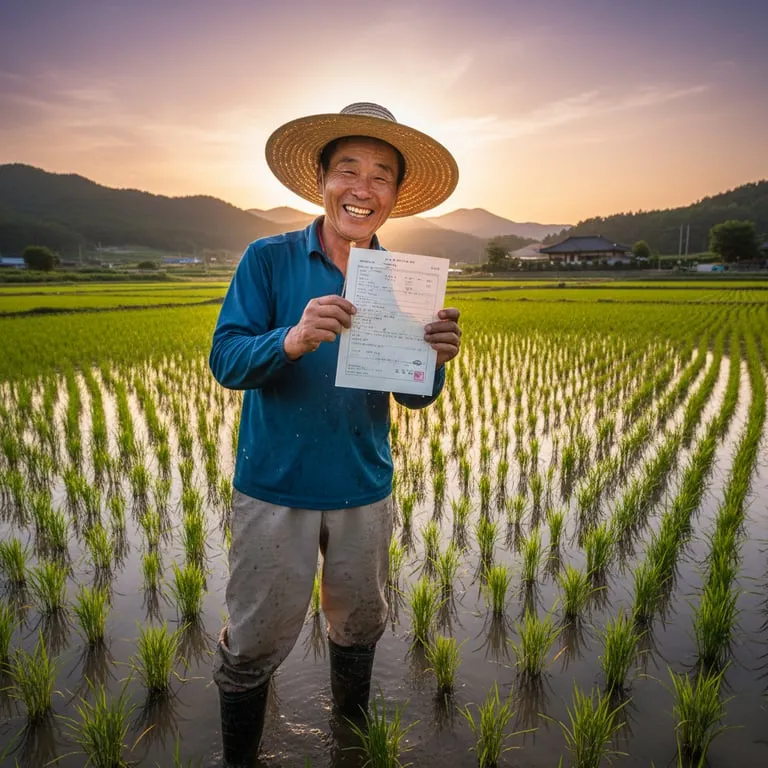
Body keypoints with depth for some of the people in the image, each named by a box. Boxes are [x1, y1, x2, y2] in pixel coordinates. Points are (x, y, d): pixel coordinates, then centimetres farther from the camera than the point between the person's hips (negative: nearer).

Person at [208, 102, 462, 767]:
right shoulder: (269, 260, -7)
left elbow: (413, 397, 0)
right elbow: (225, 362, -14)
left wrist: (435, 359, -23)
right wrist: (292, 339, -33)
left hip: (364, 488, 3)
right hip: (276, 486, -3)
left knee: (359, 626, 20)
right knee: (257, 642, 7)